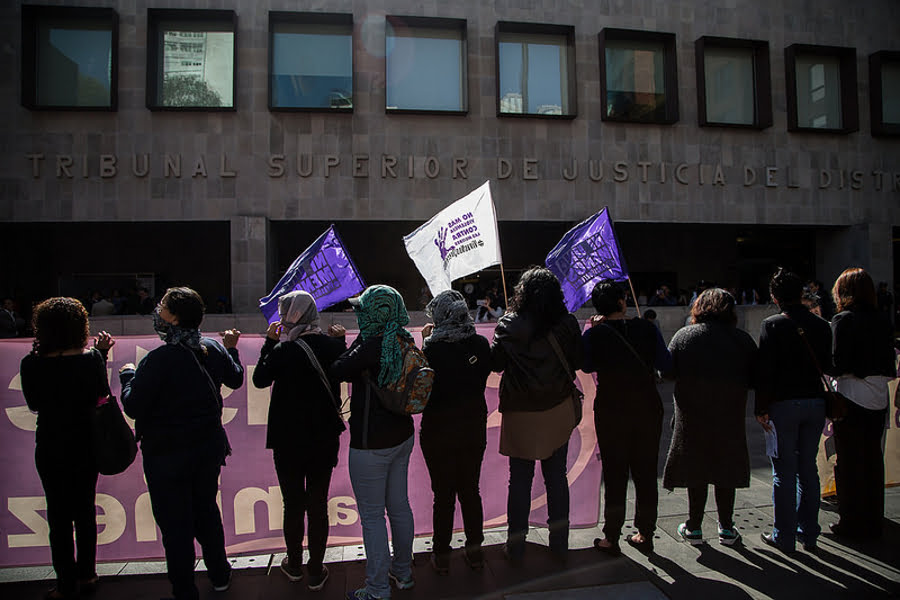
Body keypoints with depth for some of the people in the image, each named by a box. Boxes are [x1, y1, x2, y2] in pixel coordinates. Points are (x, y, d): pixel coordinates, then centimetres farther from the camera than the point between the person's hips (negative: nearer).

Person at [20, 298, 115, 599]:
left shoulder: (32, 365, -16)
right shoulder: (91, 359, -14)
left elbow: (34, 404, 0)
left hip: (51, 449, -2)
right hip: (86, 446, 2)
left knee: (59, 516, 11)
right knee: (85, 510, 17)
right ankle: (86, 575, 30)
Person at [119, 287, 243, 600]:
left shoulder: (158, 359, -23)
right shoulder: (214, 349, -5)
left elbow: (133, 407, -17)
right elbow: (236, 380, 13)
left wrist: (127, 375, 0)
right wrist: (231, 350, 28)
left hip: (167, 453, -6)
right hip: (209, 445, 6)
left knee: (175, 524, 9)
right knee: (206, 510, 23)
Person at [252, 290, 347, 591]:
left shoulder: (283, 351, -19)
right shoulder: (333, 345, -10)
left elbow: (260, 379, -1)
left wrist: (269, 342, 4)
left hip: (289, 442, -2)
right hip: (325, 439, 2)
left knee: (293, 505, 15)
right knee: (318, 505, 12)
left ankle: (294, 565, 34)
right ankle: (316, 572, 24)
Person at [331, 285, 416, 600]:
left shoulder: (372, 345, -23)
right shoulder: (404, 342, 1)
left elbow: (339, 370, -18)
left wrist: (360, 338, -10)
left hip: (370, 443, -8)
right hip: (401, 436, 8)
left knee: (372, 515, 5)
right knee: (399, 506, 20)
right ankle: (403, 573, 36)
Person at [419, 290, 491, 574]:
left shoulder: (432, 350, -21)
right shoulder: (481, 344, -9)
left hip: (439, 432, -3)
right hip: (474, 427, 3)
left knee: (443, 494, 11)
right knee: (470, 489, 18)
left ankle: (441, 556, 26)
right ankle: (474, 550, 31)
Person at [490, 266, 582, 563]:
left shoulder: (510, 326, -14)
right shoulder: (567, 324, -8)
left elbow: (495, 363, -4)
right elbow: (577, 361, 2)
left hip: (520, 414, -2)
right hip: (559, 412, 2)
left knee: (520, 478, 9)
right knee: (557, 475, 14)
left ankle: (516, 545, 20)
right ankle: (560, 543, 26)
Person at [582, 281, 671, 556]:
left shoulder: (594, 334, -10)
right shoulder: (647, 328, -5)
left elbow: (587, 366, 6)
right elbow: (666, 363, 4)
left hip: (611, 412, -2)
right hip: (648, 407, 2)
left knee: (614, 474, 8)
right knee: (646, 473, 14)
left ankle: (611, 539, 16)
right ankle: (645, 535, 26)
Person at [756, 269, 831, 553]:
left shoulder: (772, 325, -10)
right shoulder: (821, 325, 4)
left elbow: (765, 370, -13)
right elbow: (827, 367, 8)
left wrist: (761, 408, -8)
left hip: (783, 404, -4)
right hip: (816, 402, 5)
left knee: (784, 471, 3)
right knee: (808, 468, 14)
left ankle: (784, 536, 10)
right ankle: (808, 534, 23)